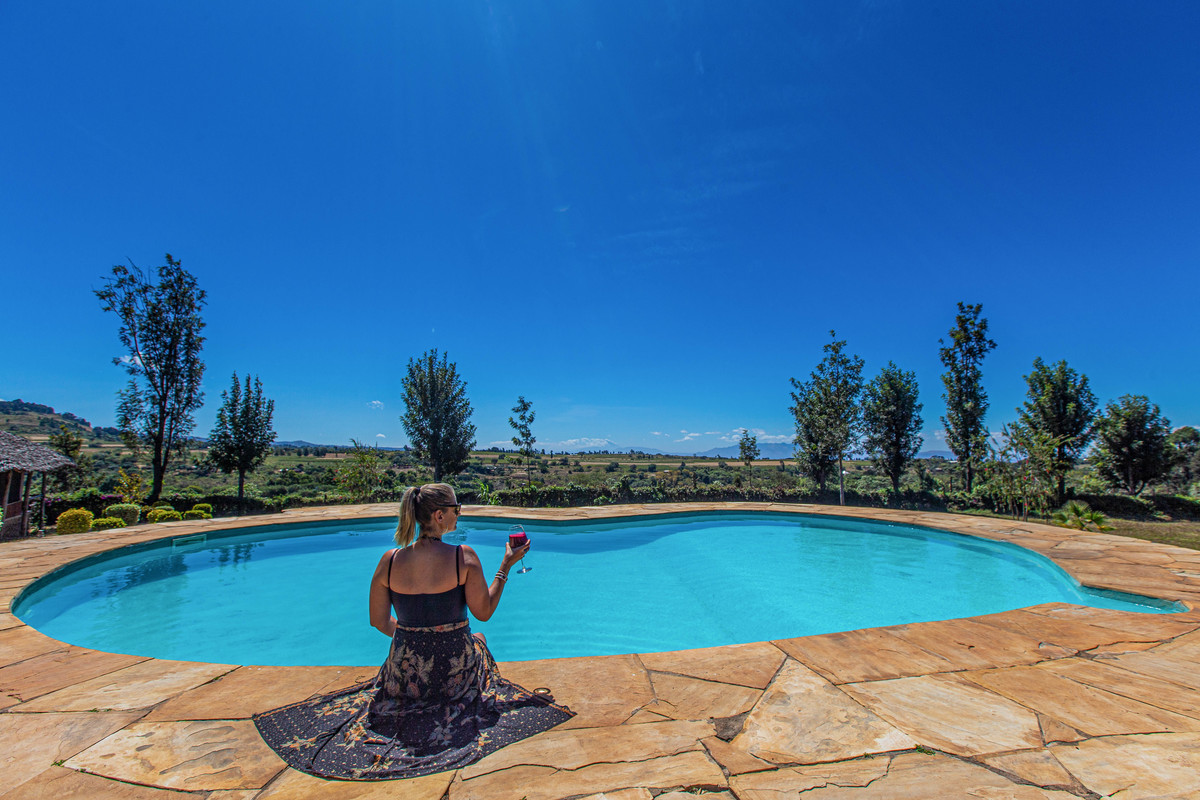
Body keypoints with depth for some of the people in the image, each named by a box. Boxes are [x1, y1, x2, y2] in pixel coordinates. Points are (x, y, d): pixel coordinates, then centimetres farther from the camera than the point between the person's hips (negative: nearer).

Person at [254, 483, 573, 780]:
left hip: (406, 671, 4)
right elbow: (484, 612, -11)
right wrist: (505, 567, -3)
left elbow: (379, 622, 2)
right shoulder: (464, 557, -20)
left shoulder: (390, 560, -9)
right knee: (478, 640, 32)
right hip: (455, 668, -3)